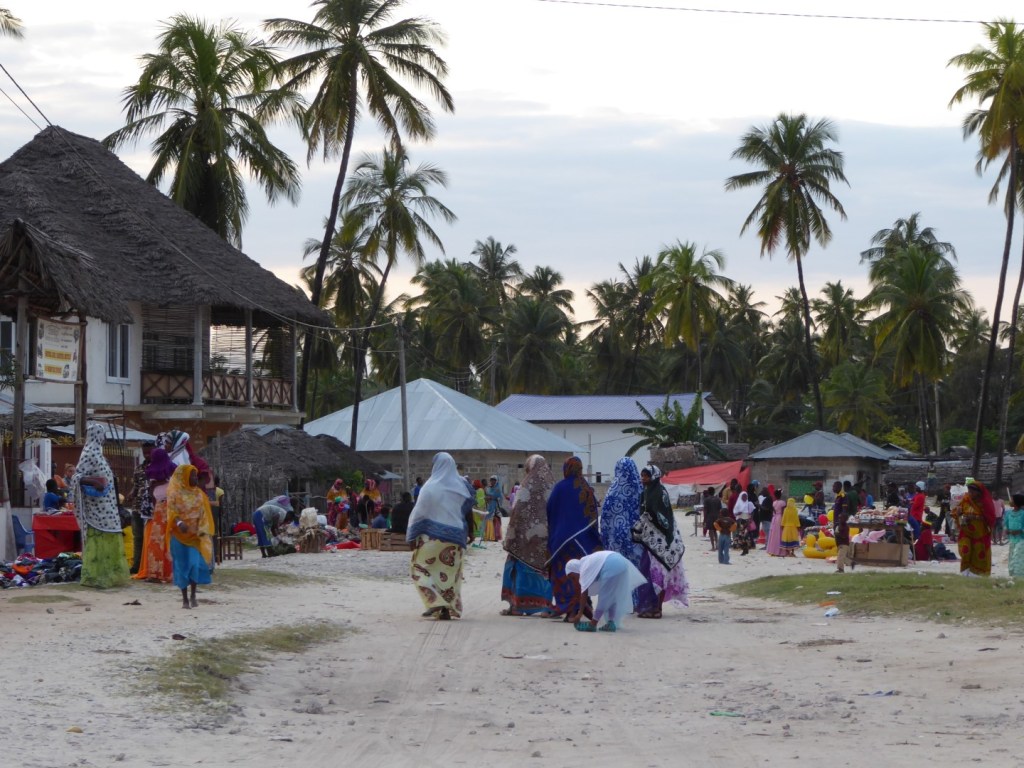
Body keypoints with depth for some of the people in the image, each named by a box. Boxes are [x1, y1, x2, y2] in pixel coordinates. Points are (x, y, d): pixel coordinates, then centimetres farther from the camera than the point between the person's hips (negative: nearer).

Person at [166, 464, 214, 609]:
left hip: (195, 534, 2)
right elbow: (171, 512, -10)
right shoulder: (175, 493, -2)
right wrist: (179, 522, -29)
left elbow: (204, 513, 9)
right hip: (179, 534, -2)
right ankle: (185, 598, 9)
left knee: (195, 563, -10)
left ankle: (193, 594, 4)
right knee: (182, 565, 1)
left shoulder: (199, 493, 9)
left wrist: (202, 530, -5)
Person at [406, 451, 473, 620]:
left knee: (419, 568, 5)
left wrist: (413, 535, -3)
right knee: (450, 573, 10)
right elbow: (468, 509, 10)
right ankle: (449, 609, 4)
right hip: (455, 537, 4)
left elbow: (420, 512, -8)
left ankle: (435, 601, -13)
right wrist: (468, 532, 20)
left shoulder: (431, 486, -8)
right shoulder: (461, 486, 3)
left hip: (432, 536, -4)